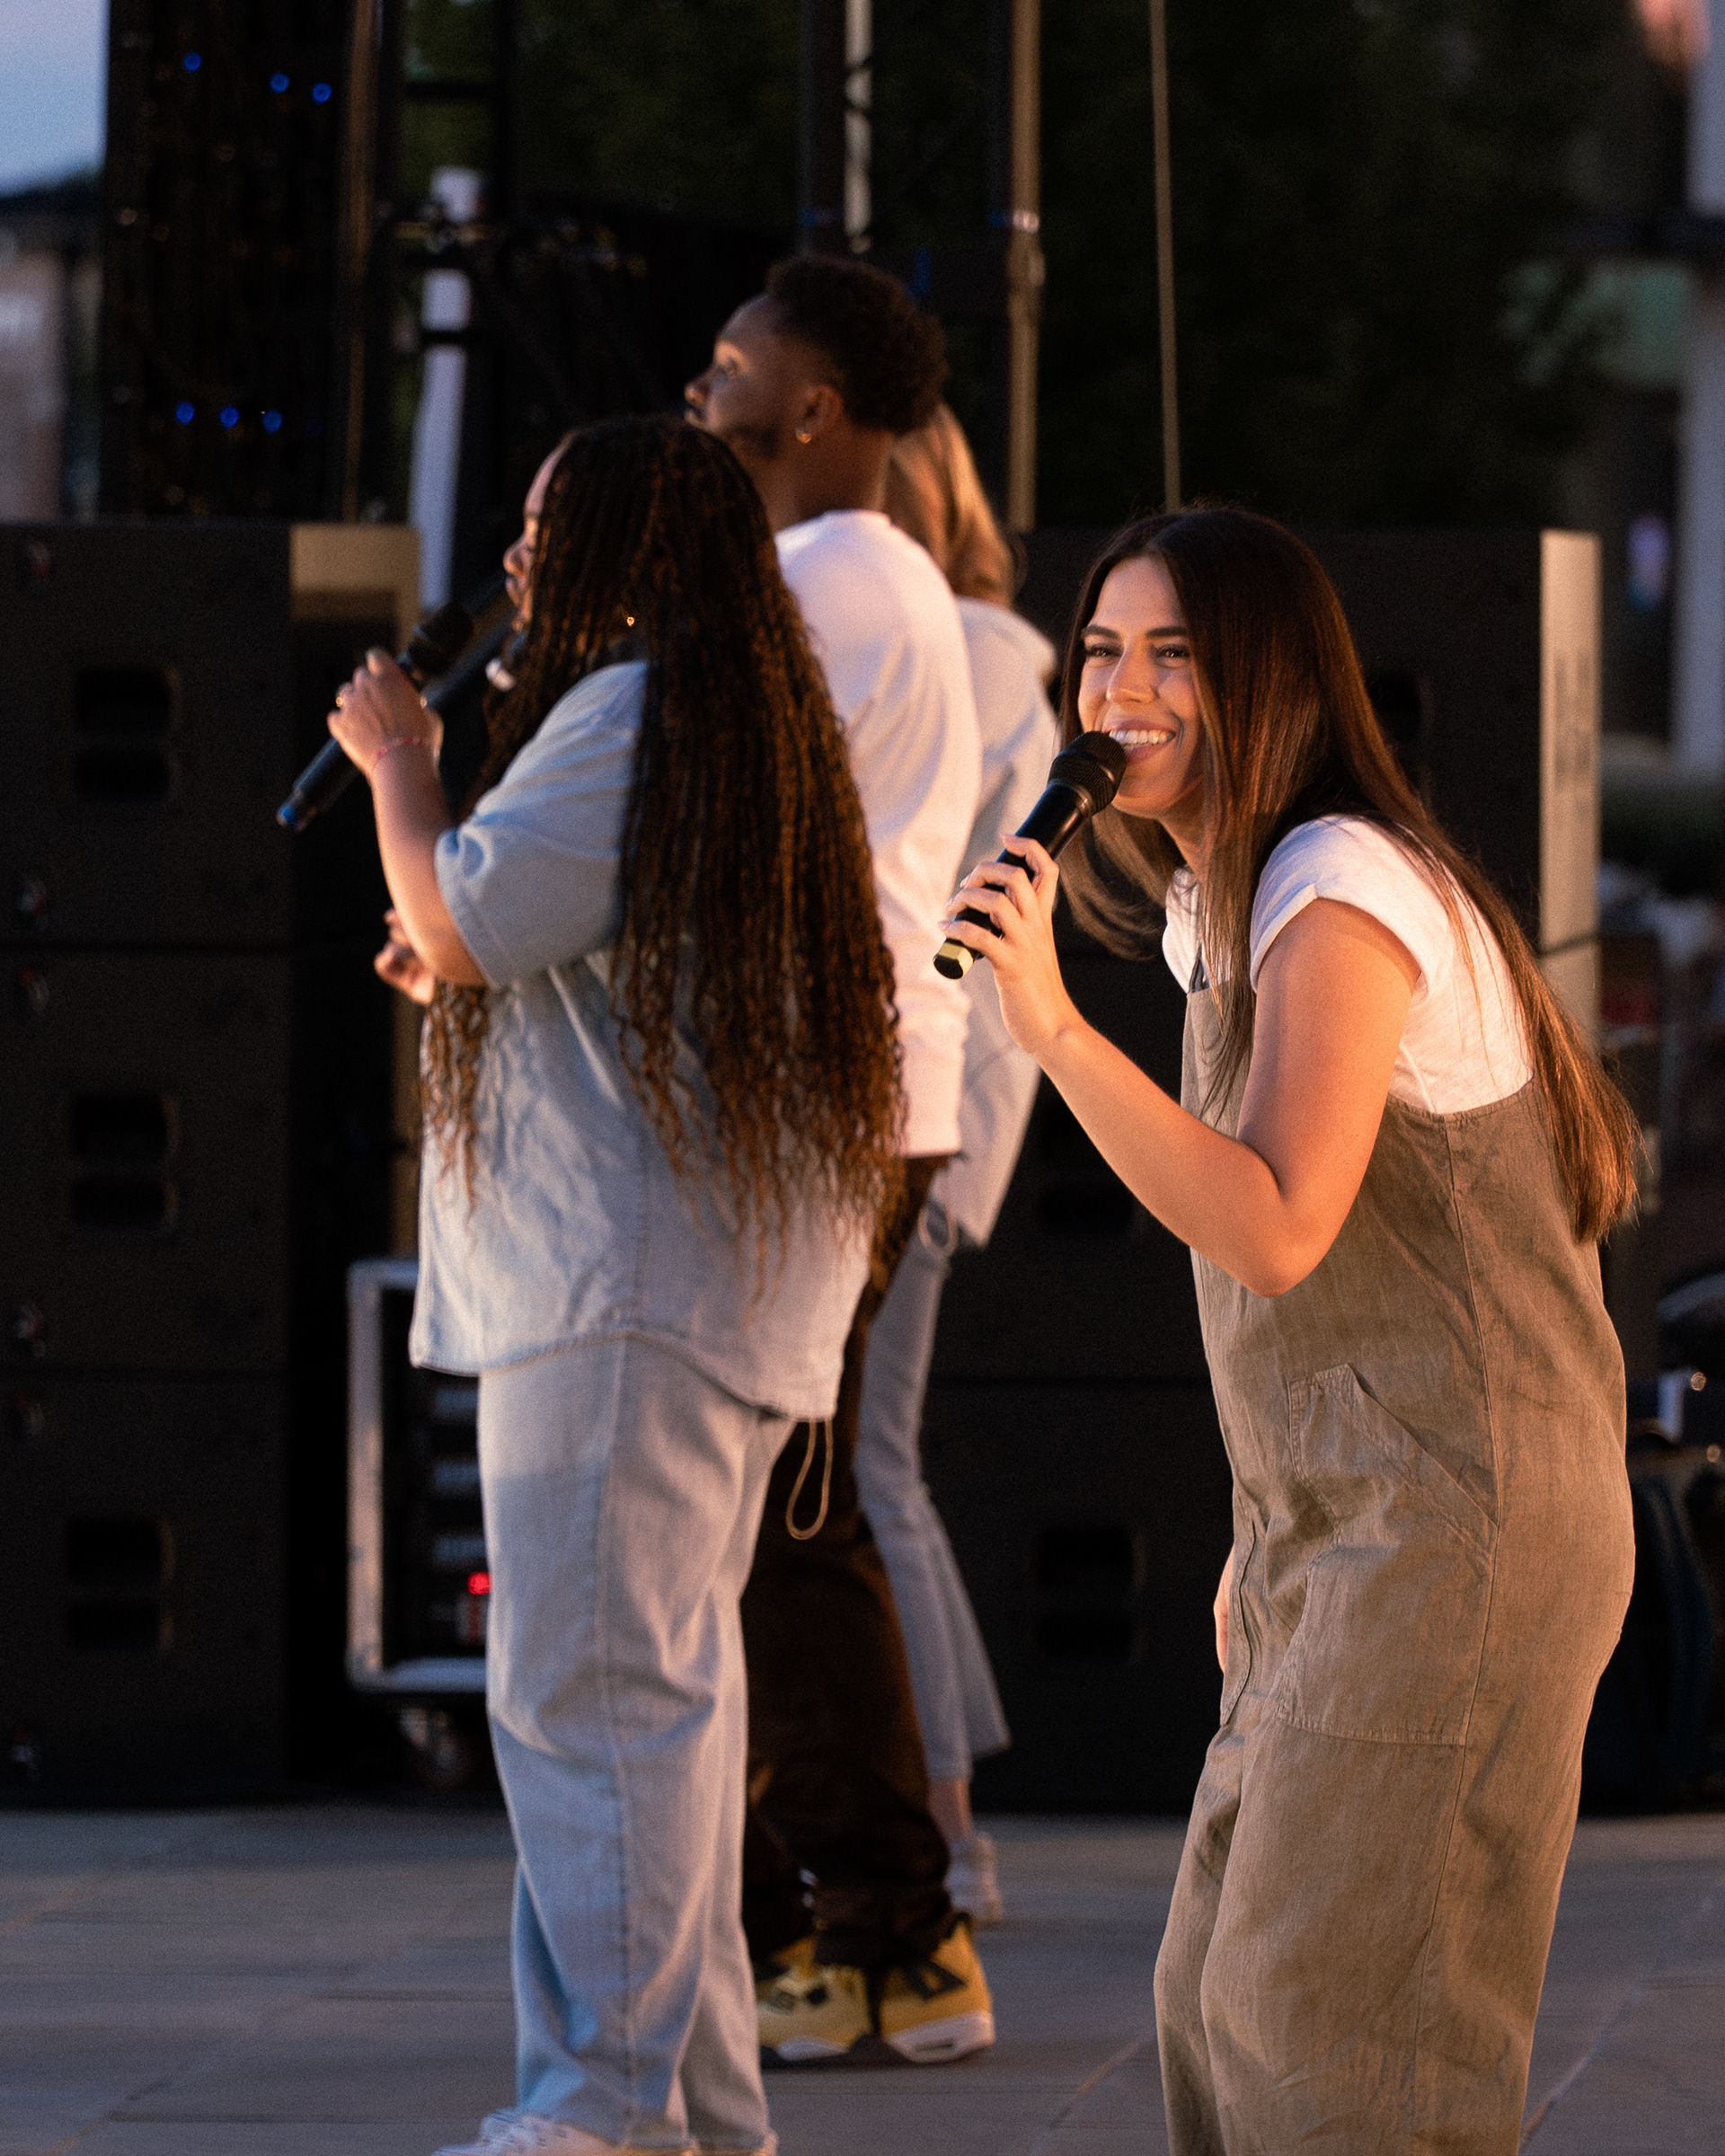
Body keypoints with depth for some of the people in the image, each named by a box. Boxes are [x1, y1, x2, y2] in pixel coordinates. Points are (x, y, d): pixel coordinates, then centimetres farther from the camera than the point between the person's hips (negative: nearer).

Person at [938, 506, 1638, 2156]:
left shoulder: (1342, 890, -16)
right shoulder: (1218, 903, 16)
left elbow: (1278, 1228, -27)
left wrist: (1054, 1030, -31)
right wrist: (1265, 1541, 20)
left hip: (1451, 1529, -10)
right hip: (1341, 1529, 10)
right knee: (1223, 2000, 12)